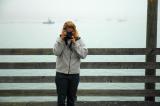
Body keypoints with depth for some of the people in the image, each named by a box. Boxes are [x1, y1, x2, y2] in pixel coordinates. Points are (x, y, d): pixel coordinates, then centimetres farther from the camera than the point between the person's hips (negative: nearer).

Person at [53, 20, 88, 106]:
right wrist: (61, 40, -18)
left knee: (72, 98, 13)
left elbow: (84, 55, -10)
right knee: (61, 99, 2)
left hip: (74, 74, 1)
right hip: (61, 73, -1)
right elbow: (56, 52, -14)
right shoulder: (60, 39, -1)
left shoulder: (79, 40, 0)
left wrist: (74, 43, -16)